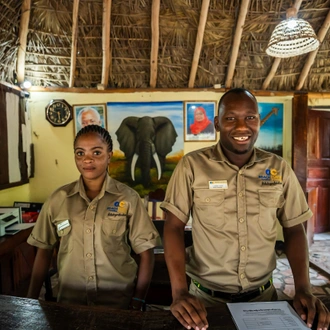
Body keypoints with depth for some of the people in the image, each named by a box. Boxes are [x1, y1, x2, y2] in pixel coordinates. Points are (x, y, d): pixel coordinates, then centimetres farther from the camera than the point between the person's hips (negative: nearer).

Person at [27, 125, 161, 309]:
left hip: (118, 302, -1)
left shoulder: (128, 198, -11)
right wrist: (32, 300, 4)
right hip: (69, 301, 2)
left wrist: (138, 302, -9)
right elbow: (44, 251, 6)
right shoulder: (58, 199, -4)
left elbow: (146, 253, -6)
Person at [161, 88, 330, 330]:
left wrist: (303, 289, -9)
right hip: (206, 296, -2)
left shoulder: (279, 168, -4)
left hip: (263, 294, 3)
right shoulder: (192, 165, -13)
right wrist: (180, 292, -22)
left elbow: (294, 229, 2)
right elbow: (174, 227, -12)